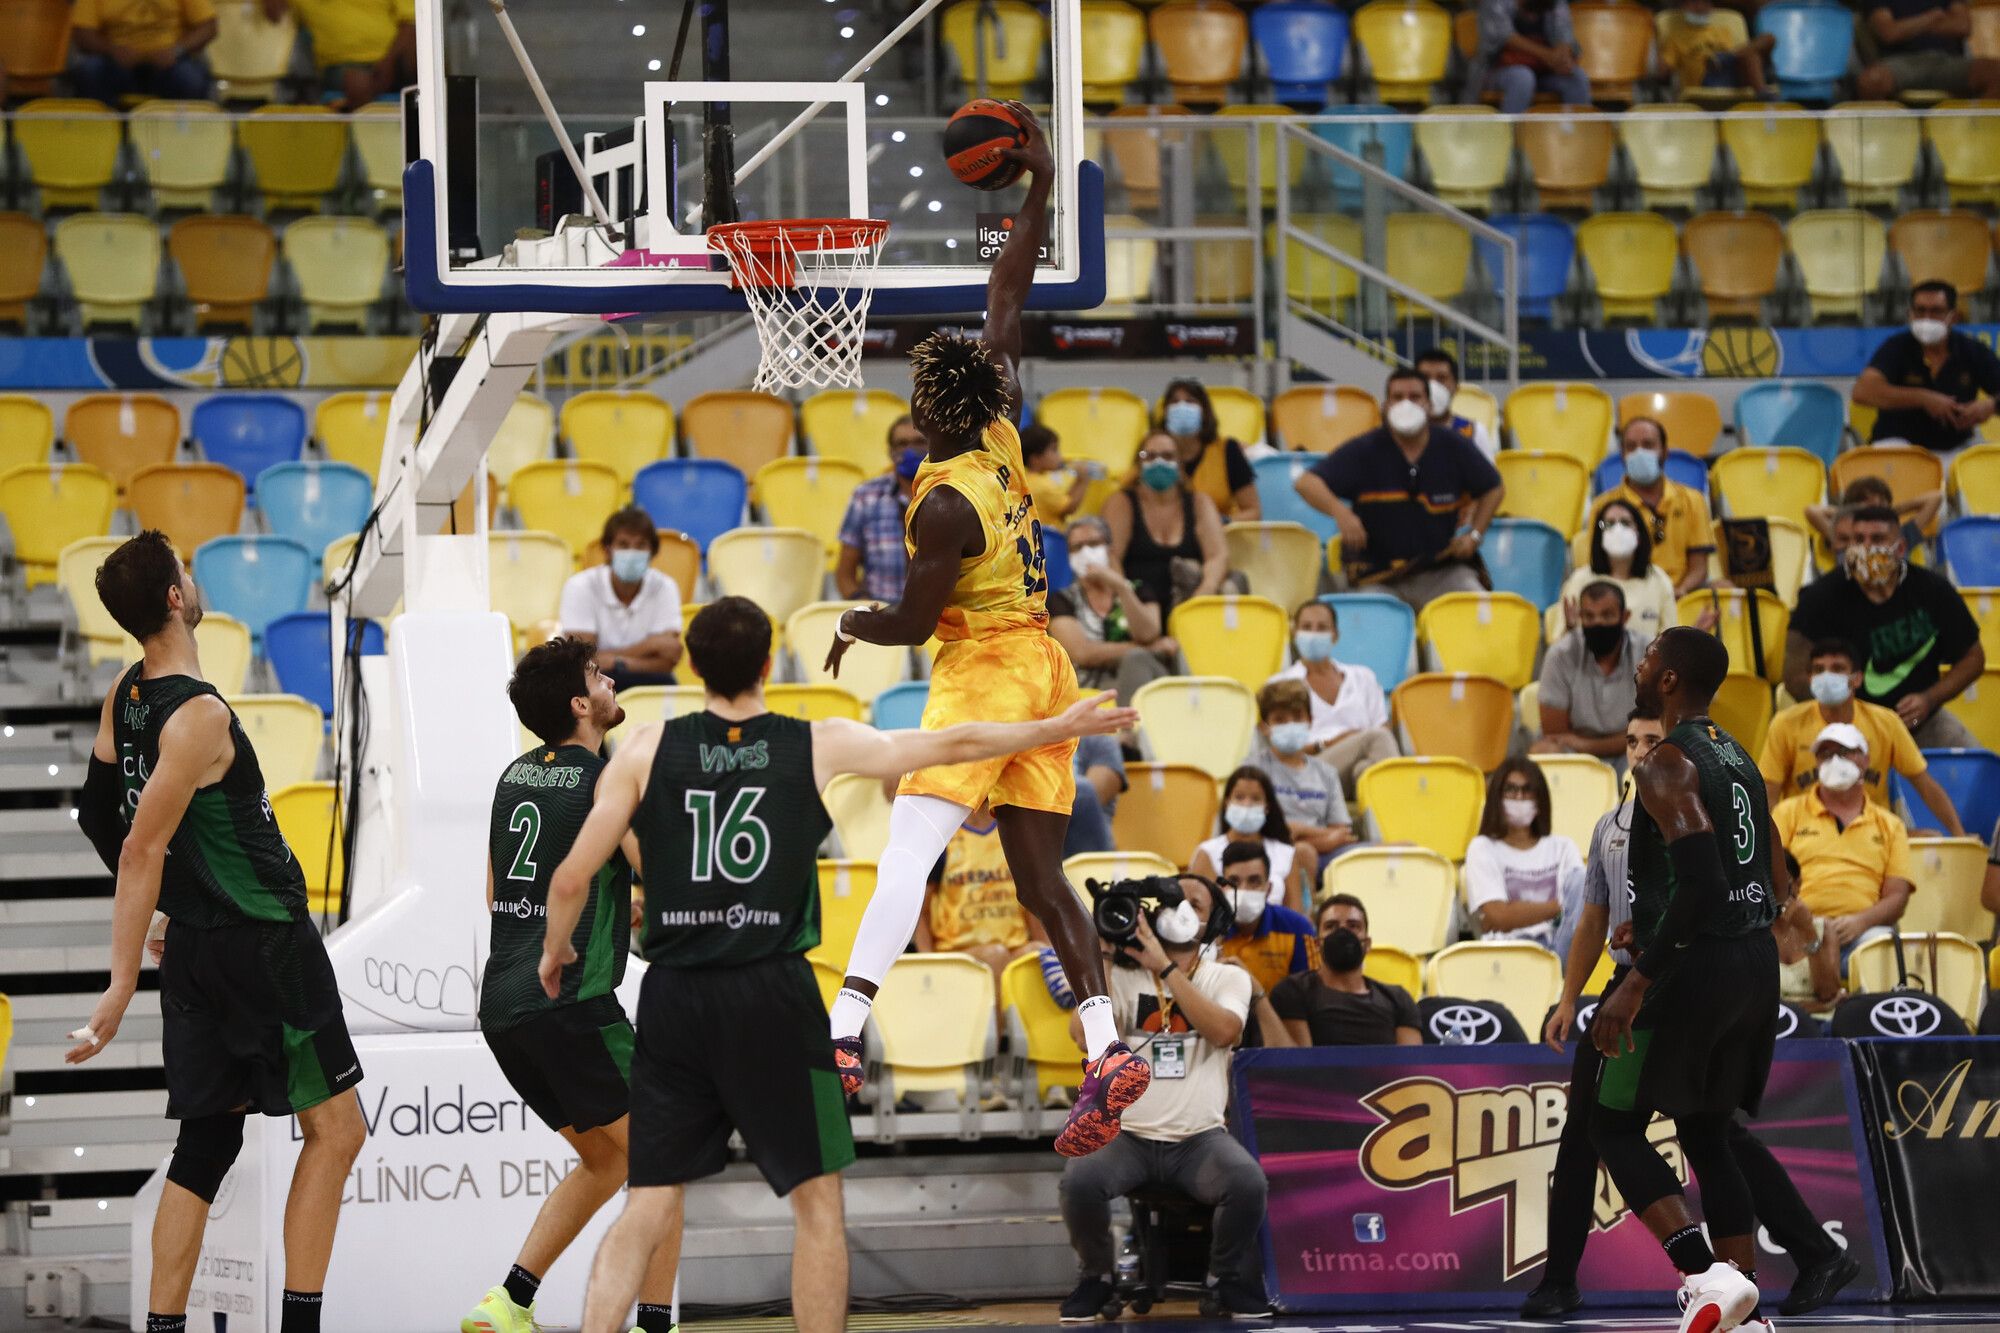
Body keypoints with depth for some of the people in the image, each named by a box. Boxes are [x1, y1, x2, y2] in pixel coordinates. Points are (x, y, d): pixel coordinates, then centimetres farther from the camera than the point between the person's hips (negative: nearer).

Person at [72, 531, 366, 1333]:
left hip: (197, 950, 8)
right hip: (266, 943, -8)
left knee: (207, 1140, 11)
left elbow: (98, 815, 16)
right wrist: (122, 986, -22)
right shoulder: (198, 716, -21)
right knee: (335, 1129, -2)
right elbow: (141, 851, -23)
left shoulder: (126, 696, 5)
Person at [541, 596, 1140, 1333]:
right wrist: (1058, 728, 26)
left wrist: (553, 953, 22)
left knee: (648, 1210, 5)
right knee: (818, 1199, 9)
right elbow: (951, 745, 12)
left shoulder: (646, 750, 2)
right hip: (770, 996, -2)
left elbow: (572, 880, 2)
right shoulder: (820, 746, 2)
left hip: (672, 997, 2)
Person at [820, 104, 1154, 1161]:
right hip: (1042, 666, 9)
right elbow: (1008, 300, 12)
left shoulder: (946, 504, -17)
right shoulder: (1001, 435, 4)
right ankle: (1105, 1047, -5)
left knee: (908, 849, -15)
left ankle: (841, 1035, -26)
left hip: (985, 668, -9)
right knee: (1039, 874, 6)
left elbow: (913, 622, -11)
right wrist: (1039, 189, 14)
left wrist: (853, 624, 9)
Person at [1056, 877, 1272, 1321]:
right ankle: (1096, 1277, -1)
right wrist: (1104, 954, -7)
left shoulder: (1228, 979, 8)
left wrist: (1165, 967, -16)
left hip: (1199, 1138, 0)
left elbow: (1223, 1031, -15)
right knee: (1080, 1180, -33)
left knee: (1248, 1182, -32)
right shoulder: (1122, 976, 8)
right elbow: (1082, 1032, -9)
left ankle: (1229, 1279, -1)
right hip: (1127, 1135, 0)